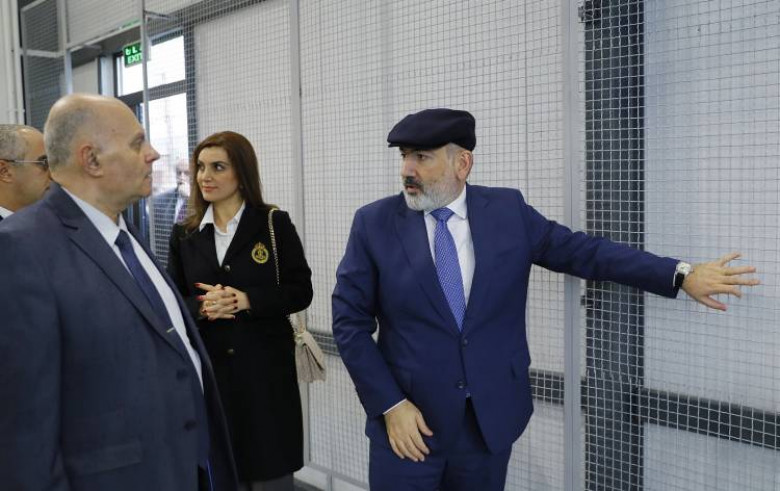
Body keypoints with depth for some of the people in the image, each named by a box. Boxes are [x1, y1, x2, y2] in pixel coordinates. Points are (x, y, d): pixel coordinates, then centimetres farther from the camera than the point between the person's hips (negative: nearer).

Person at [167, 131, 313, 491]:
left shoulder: (275, 224, -3)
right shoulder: (184, 234, 6)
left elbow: (301, 291, -5)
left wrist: (246, 300, -19)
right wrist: (201, 307, -15)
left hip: (265, 369, -2)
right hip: (207, 370, 3)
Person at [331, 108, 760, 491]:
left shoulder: (507, 210, -1)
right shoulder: (374, 223, -5)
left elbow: (582, 251, 4)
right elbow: (350, 322, -5)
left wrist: (681, 274, 0)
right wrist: (389, 405, -11)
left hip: (490, 418, 2)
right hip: (409, 418, -1)